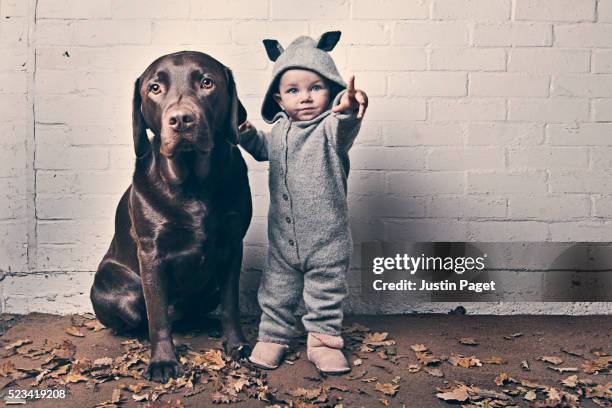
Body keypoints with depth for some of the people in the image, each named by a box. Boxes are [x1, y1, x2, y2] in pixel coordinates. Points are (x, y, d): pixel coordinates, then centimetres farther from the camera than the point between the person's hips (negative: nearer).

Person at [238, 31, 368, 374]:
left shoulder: (331, 127, -14)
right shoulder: (279, 130, 4)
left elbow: (343, 129, -39)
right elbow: (264, 150, 26)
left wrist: (349, 111, -62)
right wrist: (249, 135, 6)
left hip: (327, 237, -4)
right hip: (282, 237, 5)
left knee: (326, 292, 12)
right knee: (277, 290, 16)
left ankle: (324, 340, 30)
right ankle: (273, 337, 34)